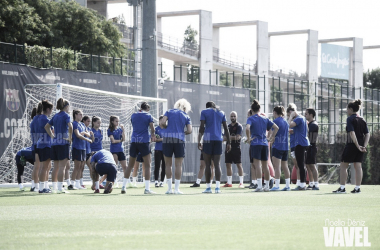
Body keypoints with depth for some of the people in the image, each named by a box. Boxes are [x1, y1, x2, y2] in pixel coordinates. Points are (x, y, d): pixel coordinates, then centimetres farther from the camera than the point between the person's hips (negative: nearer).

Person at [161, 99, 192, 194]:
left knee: (168, 164, 7)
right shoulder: (186, 116, 10)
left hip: (167, 138, 1)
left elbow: (162, 122, -4)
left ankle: (169, 188, 6)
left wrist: (167, 128, 15)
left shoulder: (169, 112, 10)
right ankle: (176, 189, 1)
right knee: (178, 165, 4)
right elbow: (189, 130, -1)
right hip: (179, 139, -1)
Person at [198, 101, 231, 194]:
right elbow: (226, 128, 9)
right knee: (217, 164, -1)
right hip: (218, 140, 2)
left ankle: (208, 187, 2)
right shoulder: (221, 113, 14)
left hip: (208, 139, -2)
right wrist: (228, 142, 10)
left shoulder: (204, 112, 5)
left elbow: (202, 127, -5)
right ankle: (217, 187, -14)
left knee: (208, 164, 2)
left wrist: (199, 141, -5)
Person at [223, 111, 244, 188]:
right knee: (228, 165, 6)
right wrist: (233, 137, -7)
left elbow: (238, 137, -15)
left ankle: (241, 183, -8)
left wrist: (229, 137, -7)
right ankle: (229, 183, 11)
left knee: (239, 165, -7)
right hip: (228, 147, 7)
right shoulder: (228, 126, 16)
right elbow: (224, 138, 13)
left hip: (236, 148, -7)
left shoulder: (239, 126, -4)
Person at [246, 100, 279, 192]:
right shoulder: (265, 119, 11)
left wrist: (249, 138, -12)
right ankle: (267, 186, 16)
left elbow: (247, 128, -23)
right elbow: (276, 127, 10)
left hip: (255, 144, -5)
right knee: (265, 165, 11)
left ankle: (259, 186, -16)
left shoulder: (251, 119, -3)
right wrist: (271, 138, 12)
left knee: (257, 164, -8)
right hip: (264, 144, 5)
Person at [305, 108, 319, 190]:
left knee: (312, 165, -10)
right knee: (308, 165, 11)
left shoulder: (314, 124, -12)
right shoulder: (309, 124, 18)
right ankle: (311, 184, 16)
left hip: (312, 146, -10)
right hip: (308, 147, 10)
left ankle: (316, 184, -10)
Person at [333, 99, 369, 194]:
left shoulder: (350, 119, -9)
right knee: (358, 166, 7)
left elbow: (352, 133, -19)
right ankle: (357, 188, 6)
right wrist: (364, 146, -1)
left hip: (351, 145, -6)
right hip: (361, 146, 6)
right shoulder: (362, 120, 11)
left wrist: (357, 146, -19)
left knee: (343, 165, 3)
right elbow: (367, 134, 6)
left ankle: (342, 188, 2)